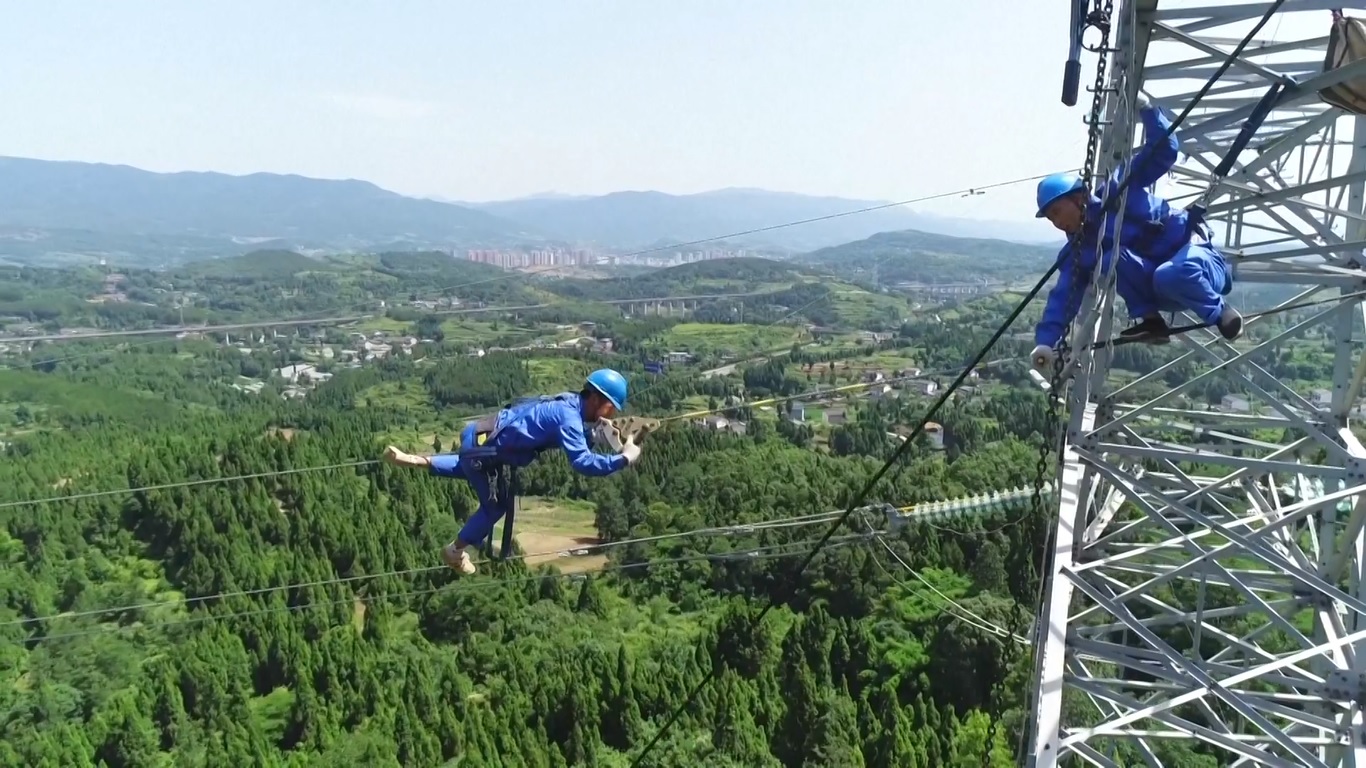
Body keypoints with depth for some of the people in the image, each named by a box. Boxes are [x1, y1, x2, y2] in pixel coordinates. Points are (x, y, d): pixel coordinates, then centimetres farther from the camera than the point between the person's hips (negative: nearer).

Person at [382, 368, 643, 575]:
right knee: (496, 505, 11)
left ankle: (417, 461, 35)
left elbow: (574, 440, 20)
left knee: (469, 469, 39)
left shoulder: (569, 403, 3)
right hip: (482, 447, -9)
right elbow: (582, 461, -36)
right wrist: (624, 458, -30)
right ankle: (456, 551, 30)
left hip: (479, 437, 9)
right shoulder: (569, 416, -24)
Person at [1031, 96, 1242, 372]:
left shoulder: (1118, 191, -10)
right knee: (1112, 259, -25)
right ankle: (1148, 319, -14)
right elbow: (1063, 297, -12)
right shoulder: (1077, 252, -1)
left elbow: (1164, 150, -11)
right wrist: (1046, 341, -24)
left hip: (1199, 258, -4)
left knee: (1170, 275, -41)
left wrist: (1147, 109, -23)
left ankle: (1221, 312, -13)